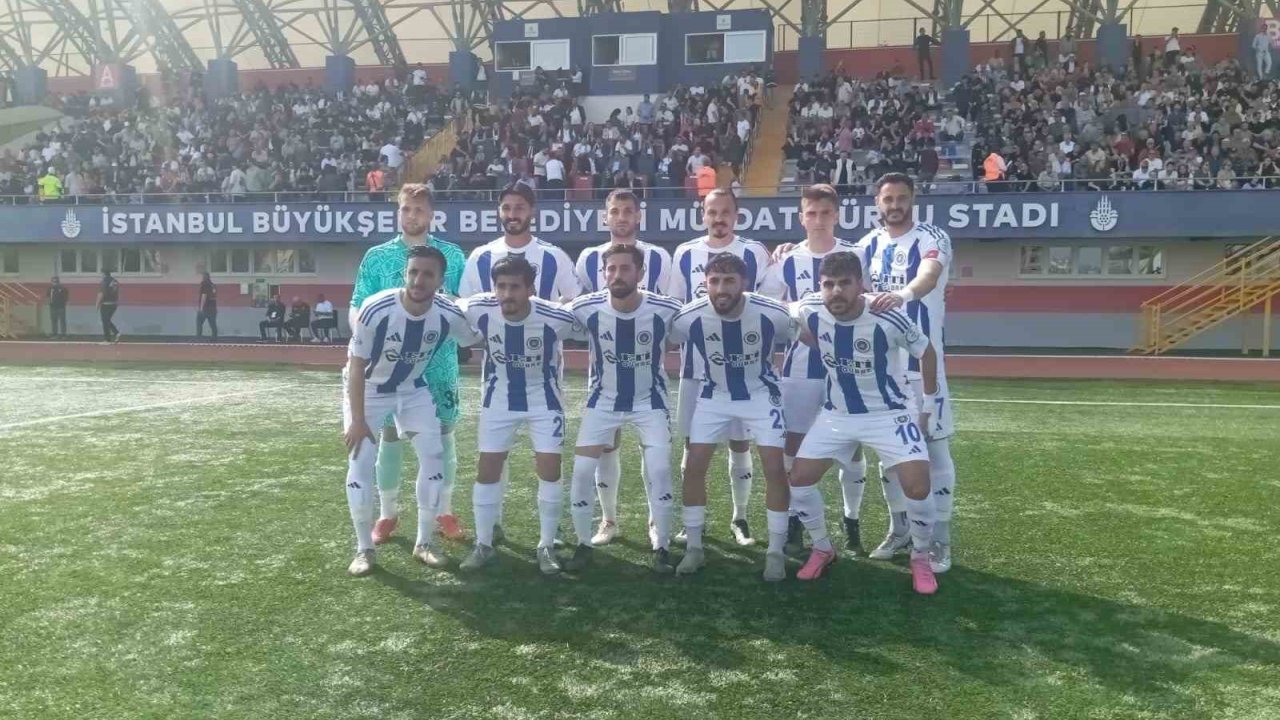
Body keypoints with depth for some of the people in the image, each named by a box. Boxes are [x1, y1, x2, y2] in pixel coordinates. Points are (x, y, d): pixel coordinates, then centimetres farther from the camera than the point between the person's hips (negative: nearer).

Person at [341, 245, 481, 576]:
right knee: (361, 464, -9)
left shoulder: (448, 314, -24)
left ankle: (425, 542, 13)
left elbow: (477, 340, -1)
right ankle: (364, 548, 7)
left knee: (433, 458, -3)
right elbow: (357, 367, -23)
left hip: (413, 390, 3)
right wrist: (357, 420, -20)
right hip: (367, 390, -3)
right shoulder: (376, 309, -33)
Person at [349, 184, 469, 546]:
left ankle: (445, 511, 19)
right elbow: (357, 311, 5)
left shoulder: (452, 255, 4)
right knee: (389, 435, 6)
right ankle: (387, 513, 19)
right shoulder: (376, 257, 4)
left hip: (440, 361, 0)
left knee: (443, 432, 6)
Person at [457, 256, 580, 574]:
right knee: (487, 469, 3)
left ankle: (547, 546, 12)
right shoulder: (478, 310, -24)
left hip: (543, 399, -2)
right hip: (499, 399, 2)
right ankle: (483, 545, 19)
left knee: (549, 469, -5)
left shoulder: (555, 318, -29)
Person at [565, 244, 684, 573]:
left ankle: (661, 548, 6)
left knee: (659, 470, -12)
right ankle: (584, 544, 14)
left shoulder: (666, 311, -22)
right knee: (582, 470, -6)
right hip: (603, 400, 1)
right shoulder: (585, 309, -20)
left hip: (650, 400, -1)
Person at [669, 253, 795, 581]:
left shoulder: (773, 314, -25)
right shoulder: (689, 318, -24)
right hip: (714, 396, 1)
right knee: (693, 466, -4)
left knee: (775, 468, -8)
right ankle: (694, 548, 11)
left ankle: (776, 552, 7)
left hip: (761, 394, -1)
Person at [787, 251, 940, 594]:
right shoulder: (810, 311, -18)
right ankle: (823, 549, 22)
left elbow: (926, 352, -8)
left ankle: (920, 559, 12)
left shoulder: (887, 319, -27)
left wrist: (927, 407, 0)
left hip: (888, 414, -3)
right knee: (799, 479, -1)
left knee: (917, 487, -16)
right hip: (837, 414, 4)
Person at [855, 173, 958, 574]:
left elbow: (930, 275, -30)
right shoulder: (868, 245, 9)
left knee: (934, 447, -2)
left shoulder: (932, 238, -9)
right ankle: (899, 530, 25)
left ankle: (940, 539, 6)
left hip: (922, 359, -5)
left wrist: (903, 293, -52)